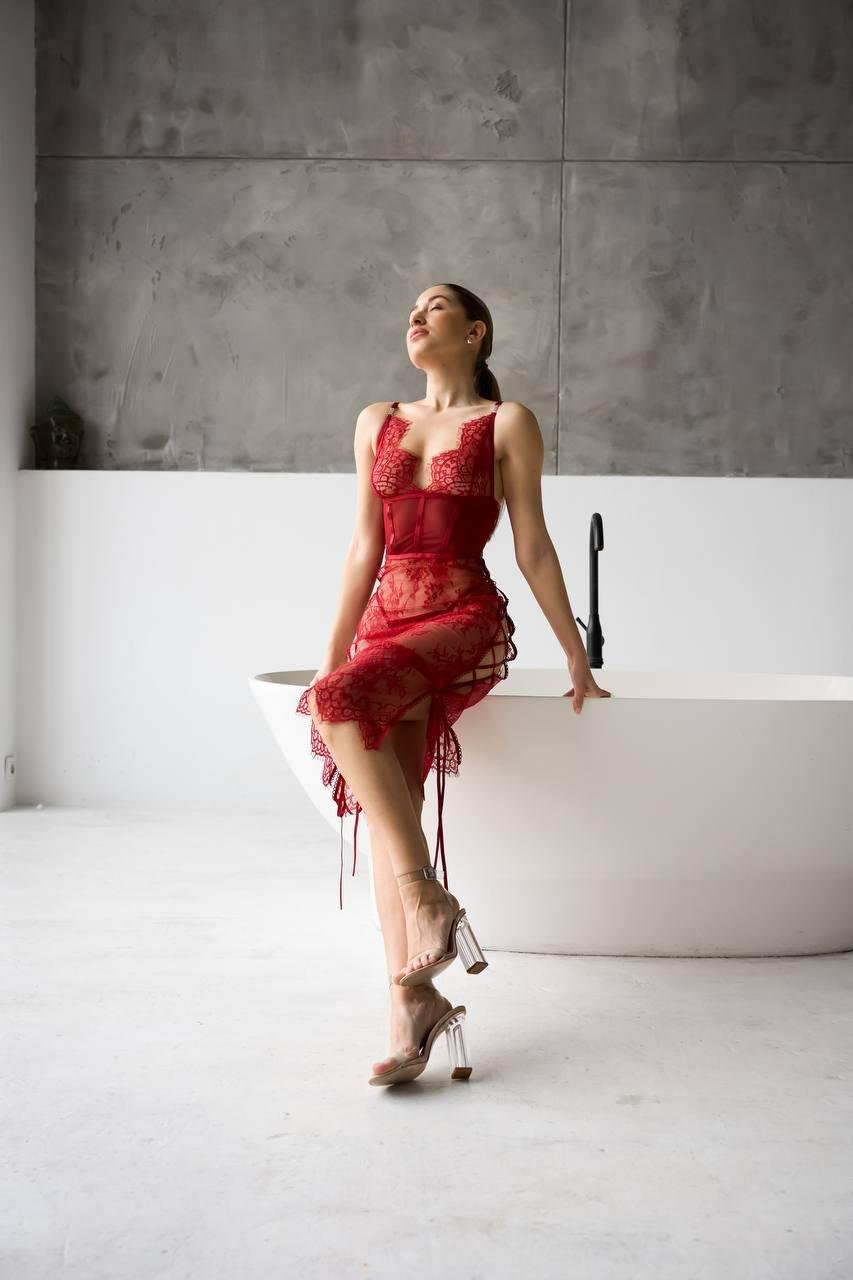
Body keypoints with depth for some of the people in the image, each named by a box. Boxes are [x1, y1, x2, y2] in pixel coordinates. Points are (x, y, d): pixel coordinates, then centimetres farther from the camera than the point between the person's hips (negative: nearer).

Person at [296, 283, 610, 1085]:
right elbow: (365, 550, 16)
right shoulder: (376, 423, 18)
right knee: (389, 802, -17)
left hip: (465, 621, -4)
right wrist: (330, 656, 11)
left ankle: (428, 896, -27)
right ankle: (411, 1005, -19)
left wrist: (577, 659, 6)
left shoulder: (507, 424, 6)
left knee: (340, 700, -34)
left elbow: (533, 549, 6)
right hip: (387, 620, 4)